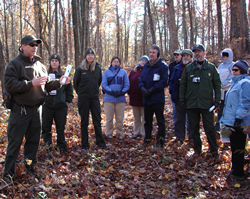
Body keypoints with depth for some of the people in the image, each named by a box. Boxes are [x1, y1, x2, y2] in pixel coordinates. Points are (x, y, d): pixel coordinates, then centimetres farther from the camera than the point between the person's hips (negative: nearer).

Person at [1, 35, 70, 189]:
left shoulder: (40, 65, 12)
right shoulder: (15, 64, -6)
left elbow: (47, 85, 16)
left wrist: (59, 82, -2)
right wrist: (31, 83, -22)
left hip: (36, 109, 6)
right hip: (20, 110, -5)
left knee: (34, 140, 14)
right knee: (14, 143, -1)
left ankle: (30, 166, 29)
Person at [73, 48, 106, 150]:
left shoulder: (98, 68, 2)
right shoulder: (80, 68, -6)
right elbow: (75, 82, 3)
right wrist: (80, 92, 10)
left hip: (95, 97, 2)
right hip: (83, 98, -2)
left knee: (97, 120, 6)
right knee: (84, 122, 6)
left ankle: (100, 142, 17)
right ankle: (84, 144, 14)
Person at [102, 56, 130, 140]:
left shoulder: (123, 72, 10)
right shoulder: (106, 72, 8)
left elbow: (127, 85, 5)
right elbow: (104, 85, -1)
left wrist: (121, 92, -13)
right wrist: (112, 91, -15)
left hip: (120, 99, 1)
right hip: (109, 99, -1)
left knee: (120, 118, 6)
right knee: (109, 118, 3)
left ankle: (120, 134, 18)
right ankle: (109, 134, 15)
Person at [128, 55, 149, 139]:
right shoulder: (134, 71, 10)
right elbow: (129, 82, 11)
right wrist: (130, 92, 2)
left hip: (144, 98, -4)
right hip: (134, 98, 4)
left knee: (144, 117, 3)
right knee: (136, 118, 15)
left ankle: (143, 133, 12)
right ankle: (136, 132, 26)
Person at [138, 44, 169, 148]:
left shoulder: (163, 66, -7)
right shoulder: (146, 66, 11)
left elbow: (164, 82, -13)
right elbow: (141, 79, 10)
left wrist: (152, 90, -19)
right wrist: (142, 88, -11)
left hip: (158, 98, -6)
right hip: (146, 98, 6)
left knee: (160, 121, 2)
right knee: (147, 120, 14)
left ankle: (160, 141, 10)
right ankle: (147, 139, 26)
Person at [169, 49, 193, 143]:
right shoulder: (177, 68, 11)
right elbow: (172, 81, 14)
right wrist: (172, 91, 1)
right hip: (179, 96, 4)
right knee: (179, 117, 10)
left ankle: (192, 137, 11)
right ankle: (180, 135, 20)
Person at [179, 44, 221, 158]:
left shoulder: (211, 68, 4)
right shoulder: (188, 68, 8)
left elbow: (217, 85, 6)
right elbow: (182, 85, 11)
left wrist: (217, 100, -1)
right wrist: (182, 99, 5)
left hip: (207, 104, -2)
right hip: (191, 104, 2)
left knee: (210, 128, 1)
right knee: (194, 129, 9)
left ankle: (214, 150, 17)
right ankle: (197, 149, 25)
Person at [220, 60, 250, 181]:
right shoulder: (236, 82, 18)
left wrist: (239, 117, -23)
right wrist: (226, 117, 25)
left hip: (239, 123, -10)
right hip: (232, 121, 10)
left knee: (237, 148, -3)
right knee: (235, 147, 17)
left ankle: (238, 174, 6)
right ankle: (236, 170, 28)